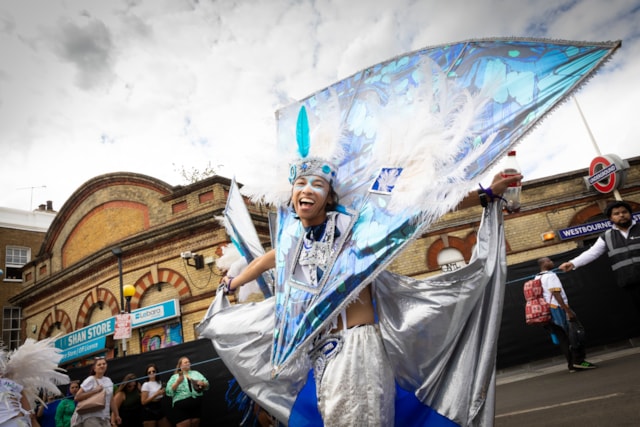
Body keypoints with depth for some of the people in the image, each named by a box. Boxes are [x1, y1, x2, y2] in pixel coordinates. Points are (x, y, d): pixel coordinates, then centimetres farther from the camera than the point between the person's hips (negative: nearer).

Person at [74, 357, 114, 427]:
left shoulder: (109, 381, 11)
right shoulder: (90, 380, -7)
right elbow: (77, 397, -14)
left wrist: (115, 415, 20)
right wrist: (95, 391, -20)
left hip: (105, 418, 6)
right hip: (90, 417, -6)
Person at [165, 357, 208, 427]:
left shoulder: (196, 373, 16)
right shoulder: (174, 377, 9)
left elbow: (206, 385, 13)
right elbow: (168, 392, -3)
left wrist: (202, 383, -8)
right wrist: (178, 382, -13)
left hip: (197, 404, 3)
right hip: (181, 406, -3)